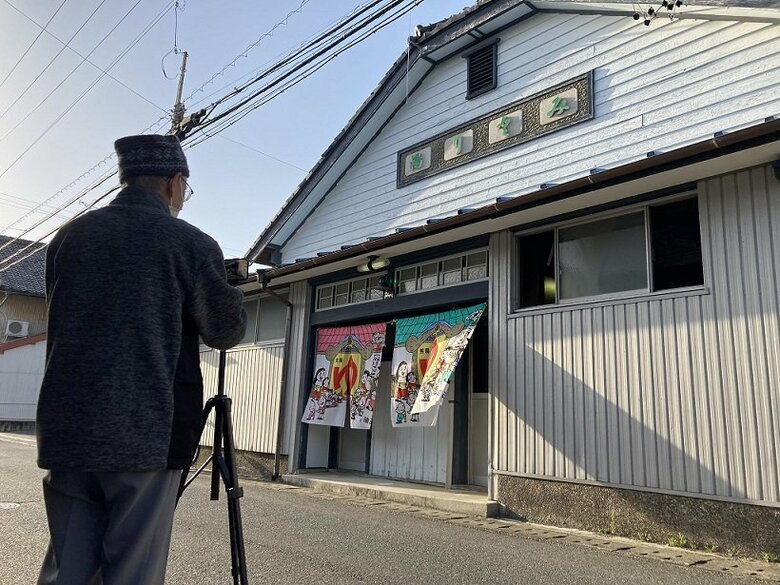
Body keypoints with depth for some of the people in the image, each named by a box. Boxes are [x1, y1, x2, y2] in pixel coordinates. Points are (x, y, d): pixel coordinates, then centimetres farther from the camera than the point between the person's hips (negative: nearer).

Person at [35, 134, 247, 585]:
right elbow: (226, 332, 1)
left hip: (68, 429, 5)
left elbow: (62, 321, 17)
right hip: (147, 433, -5)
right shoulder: (191, 243, -7)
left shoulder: (69, 236, 8)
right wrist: (229, 294, 20)